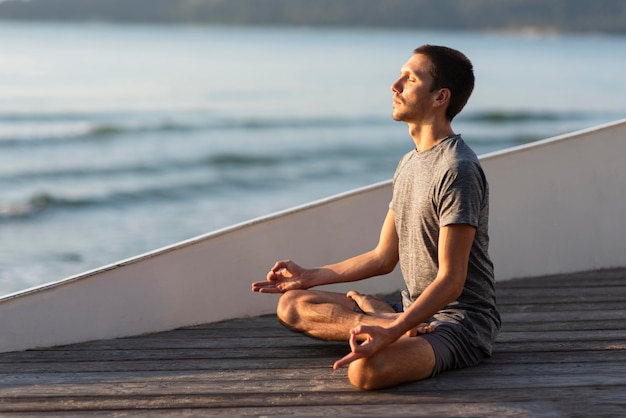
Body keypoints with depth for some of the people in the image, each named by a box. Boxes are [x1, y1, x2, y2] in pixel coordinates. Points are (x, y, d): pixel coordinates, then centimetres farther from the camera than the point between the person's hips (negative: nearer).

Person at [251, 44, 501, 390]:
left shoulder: (458, 170, -17)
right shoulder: (409, 164, 14)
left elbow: (450, 281, -23)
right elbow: (383, 258, 19)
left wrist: (392, 333, -34)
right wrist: (309, 277, 17)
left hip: (461, 320, -10)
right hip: (416, 310, 10)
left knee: (366, 369, -39)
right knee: (292, 305, 6)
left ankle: (383, 323, -10)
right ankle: (387, 320, -9)